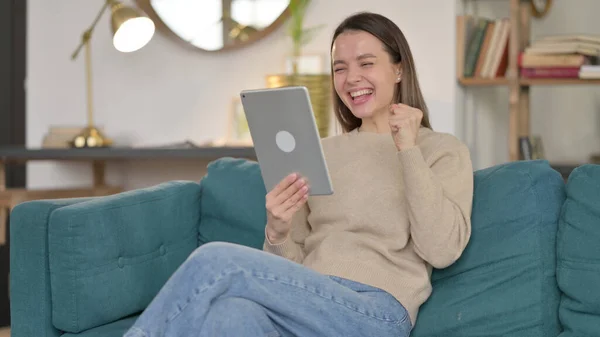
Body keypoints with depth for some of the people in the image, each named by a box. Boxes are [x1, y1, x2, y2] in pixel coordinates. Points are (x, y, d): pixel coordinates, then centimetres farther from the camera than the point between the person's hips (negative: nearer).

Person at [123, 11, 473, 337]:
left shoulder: (443, 150, 9)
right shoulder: (323, 152, 22)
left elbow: (442, 250, -8)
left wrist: (409, 150, -8)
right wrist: (278, 231, -5)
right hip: (306, 304, 4)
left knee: (214, 260, -26)